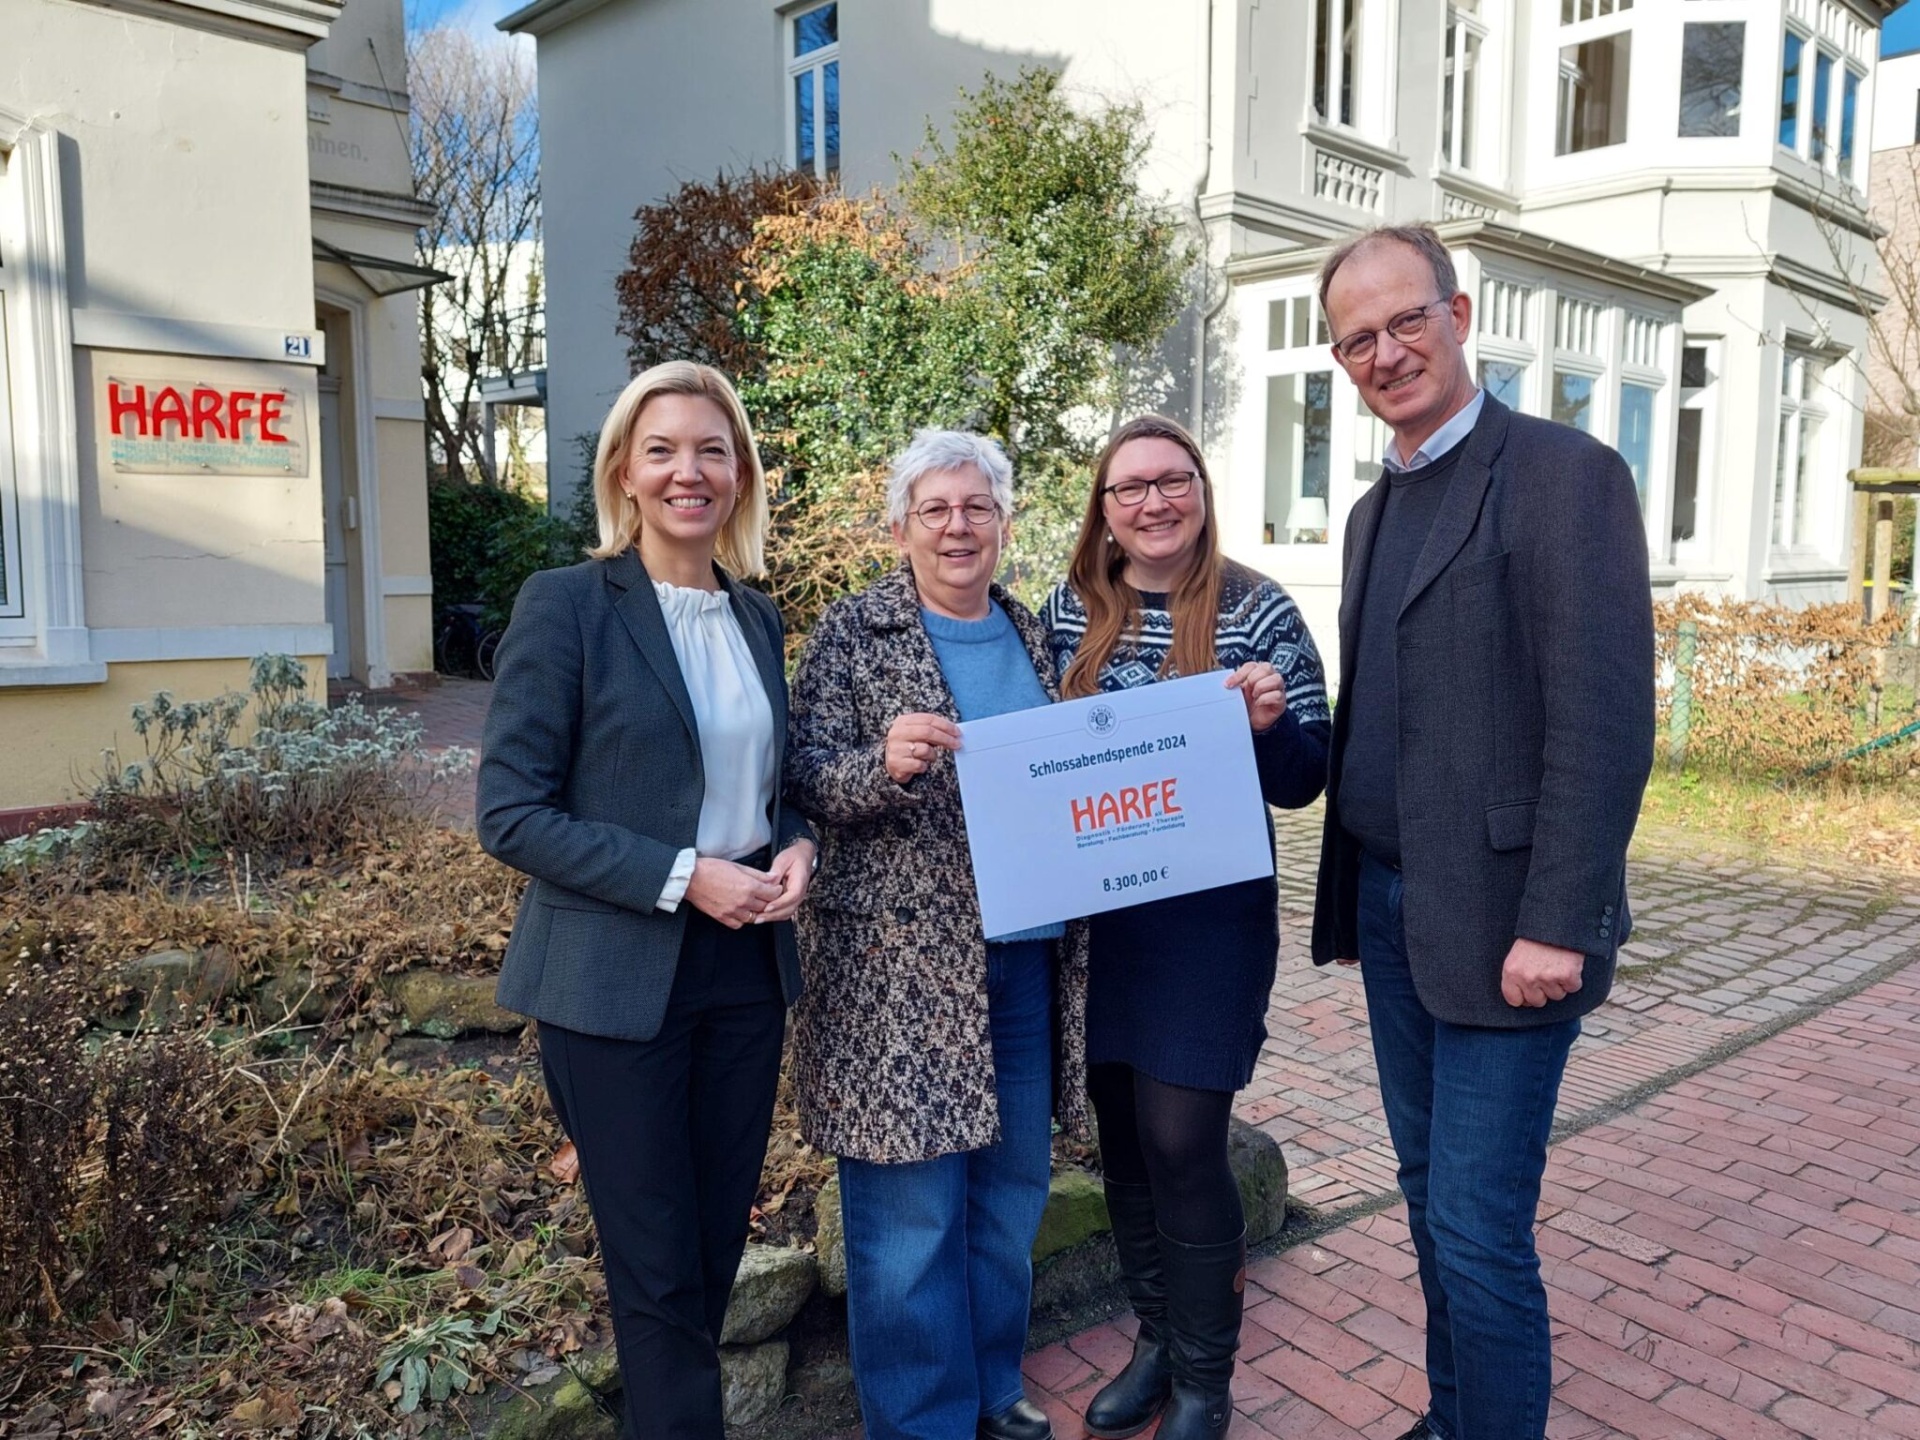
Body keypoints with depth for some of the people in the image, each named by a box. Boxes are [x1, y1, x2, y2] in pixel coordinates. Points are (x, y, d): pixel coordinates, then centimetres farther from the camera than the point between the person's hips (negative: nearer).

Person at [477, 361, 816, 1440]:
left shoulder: (758, 618, 7)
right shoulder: (568, 603, -10)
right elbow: (511, 813, -13)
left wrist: (797, 848, -5)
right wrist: (683, 876, -20)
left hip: (748, 967, 6)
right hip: (619, 978, -5)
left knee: (719, 1249, 17)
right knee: (659, 1271, 7)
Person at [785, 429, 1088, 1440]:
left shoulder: (1031, 634, 11)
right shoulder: (852, 634, -4)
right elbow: (807, 781, -9)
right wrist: (884, 764, -28)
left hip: (1030, 957, 6)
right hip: (902, 965, -5)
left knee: (1013, 1188, 16)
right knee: (911, 1212, 2)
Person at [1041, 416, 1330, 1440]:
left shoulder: (1259, 613, -7)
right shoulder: (1070, 609, 3)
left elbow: (1302, 783, -4)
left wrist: (1269, 725, -25)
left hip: (1211, 919, -4)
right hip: (1093, 914, 4)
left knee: (1182, 1143, -1)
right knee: (1122, 1136, 13)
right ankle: (1158, 1339, 36)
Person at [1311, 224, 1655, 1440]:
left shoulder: (1564, 474, -11)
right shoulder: (1378, 509, 14)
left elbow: (1606, 722, -17)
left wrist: (1557, 925, -20)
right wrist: (1351, 889, 14)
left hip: (1497, 920, -8)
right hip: (1389, 906, 8)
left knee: (1479, 1227, -2)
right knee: (1432, 1195, 19)